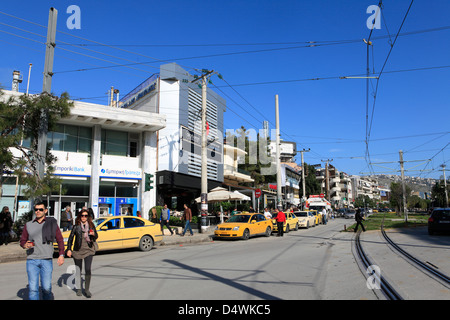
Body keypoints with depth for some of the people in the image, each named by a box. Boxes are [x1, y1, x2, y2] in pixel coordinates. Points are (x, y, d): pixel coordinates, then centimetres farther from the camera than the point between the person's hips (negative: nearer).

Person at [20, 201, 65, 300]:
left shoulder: (52, 223, 6)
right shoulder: (28, 225, 11)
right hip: (31, 260, 1)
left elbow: (60, 240, 8)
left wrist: (61, 255, 0)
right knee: (33, 288, -2)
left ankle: (48, 297, 29)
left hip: (47, 260, -1)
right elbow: (22, 240, 16)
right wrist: (25, 245, -8)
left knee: (46, 287, 1)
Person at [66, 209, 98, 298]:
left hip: (88, 250, 0)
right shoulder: (76, 226, 0)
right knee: (78, 270, 11)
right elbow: (71, 238, 4)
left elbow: (96, 236, 11)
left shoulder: (91, 225, 3)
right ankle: (78, 288, 27)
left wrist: (93, 234, -11)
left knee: (88, 270, -9)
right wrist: (69, 249, -2)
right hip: (78, 250, 0)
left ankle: (87, 289, 3)